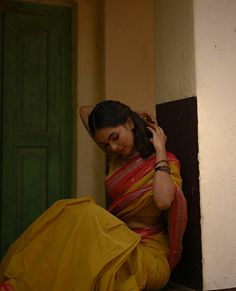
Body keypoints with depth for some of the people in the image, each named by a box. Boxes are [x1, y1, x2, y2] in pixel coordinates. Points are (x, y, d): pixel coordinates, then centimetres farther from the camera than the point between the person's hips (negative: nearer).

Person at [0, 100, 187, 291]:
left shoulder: (167, 162, -5)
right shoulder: (116, 155, 10)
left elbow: (163, 201, -28)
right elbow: (84, 111, 21)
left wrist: (160, 150, -16)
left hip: (148, 252, -5)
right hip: (116, 242, 5)